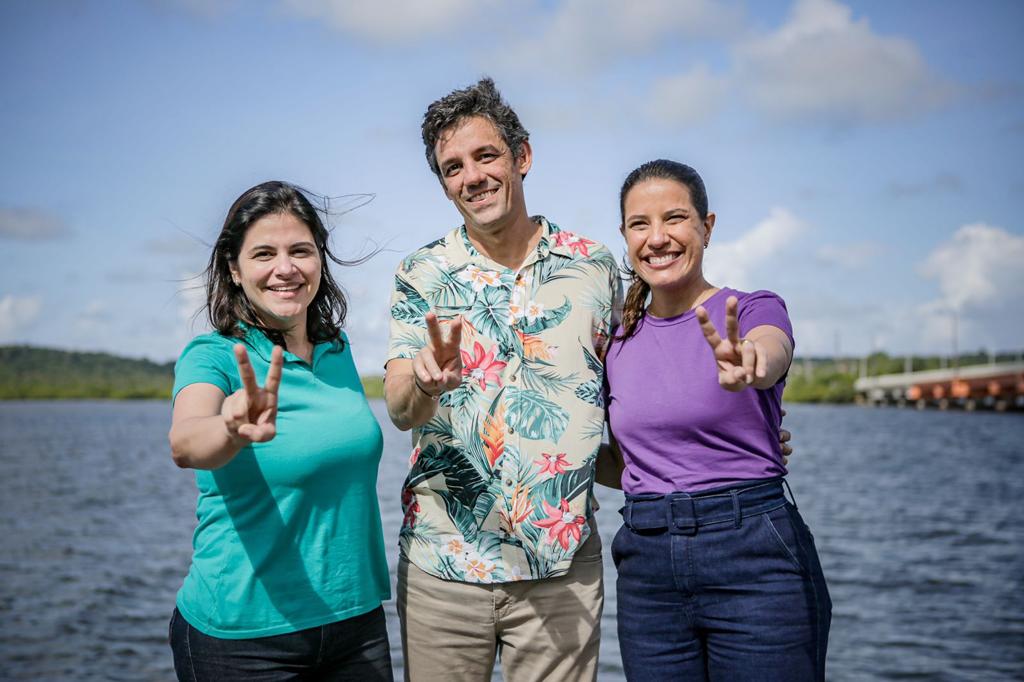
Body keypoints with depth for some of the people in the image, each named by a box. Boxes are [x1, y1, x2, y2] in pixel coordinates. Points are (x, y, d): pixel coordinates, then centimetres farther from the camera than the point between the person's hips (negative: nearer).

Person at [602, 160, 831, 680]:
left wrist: (745, 368, -49)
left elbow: (772, 355, -28)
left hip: (755, 559, -4)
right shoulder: (617, 341, 9)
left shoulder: (754, 310, -3)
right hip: (646, 570, 4)